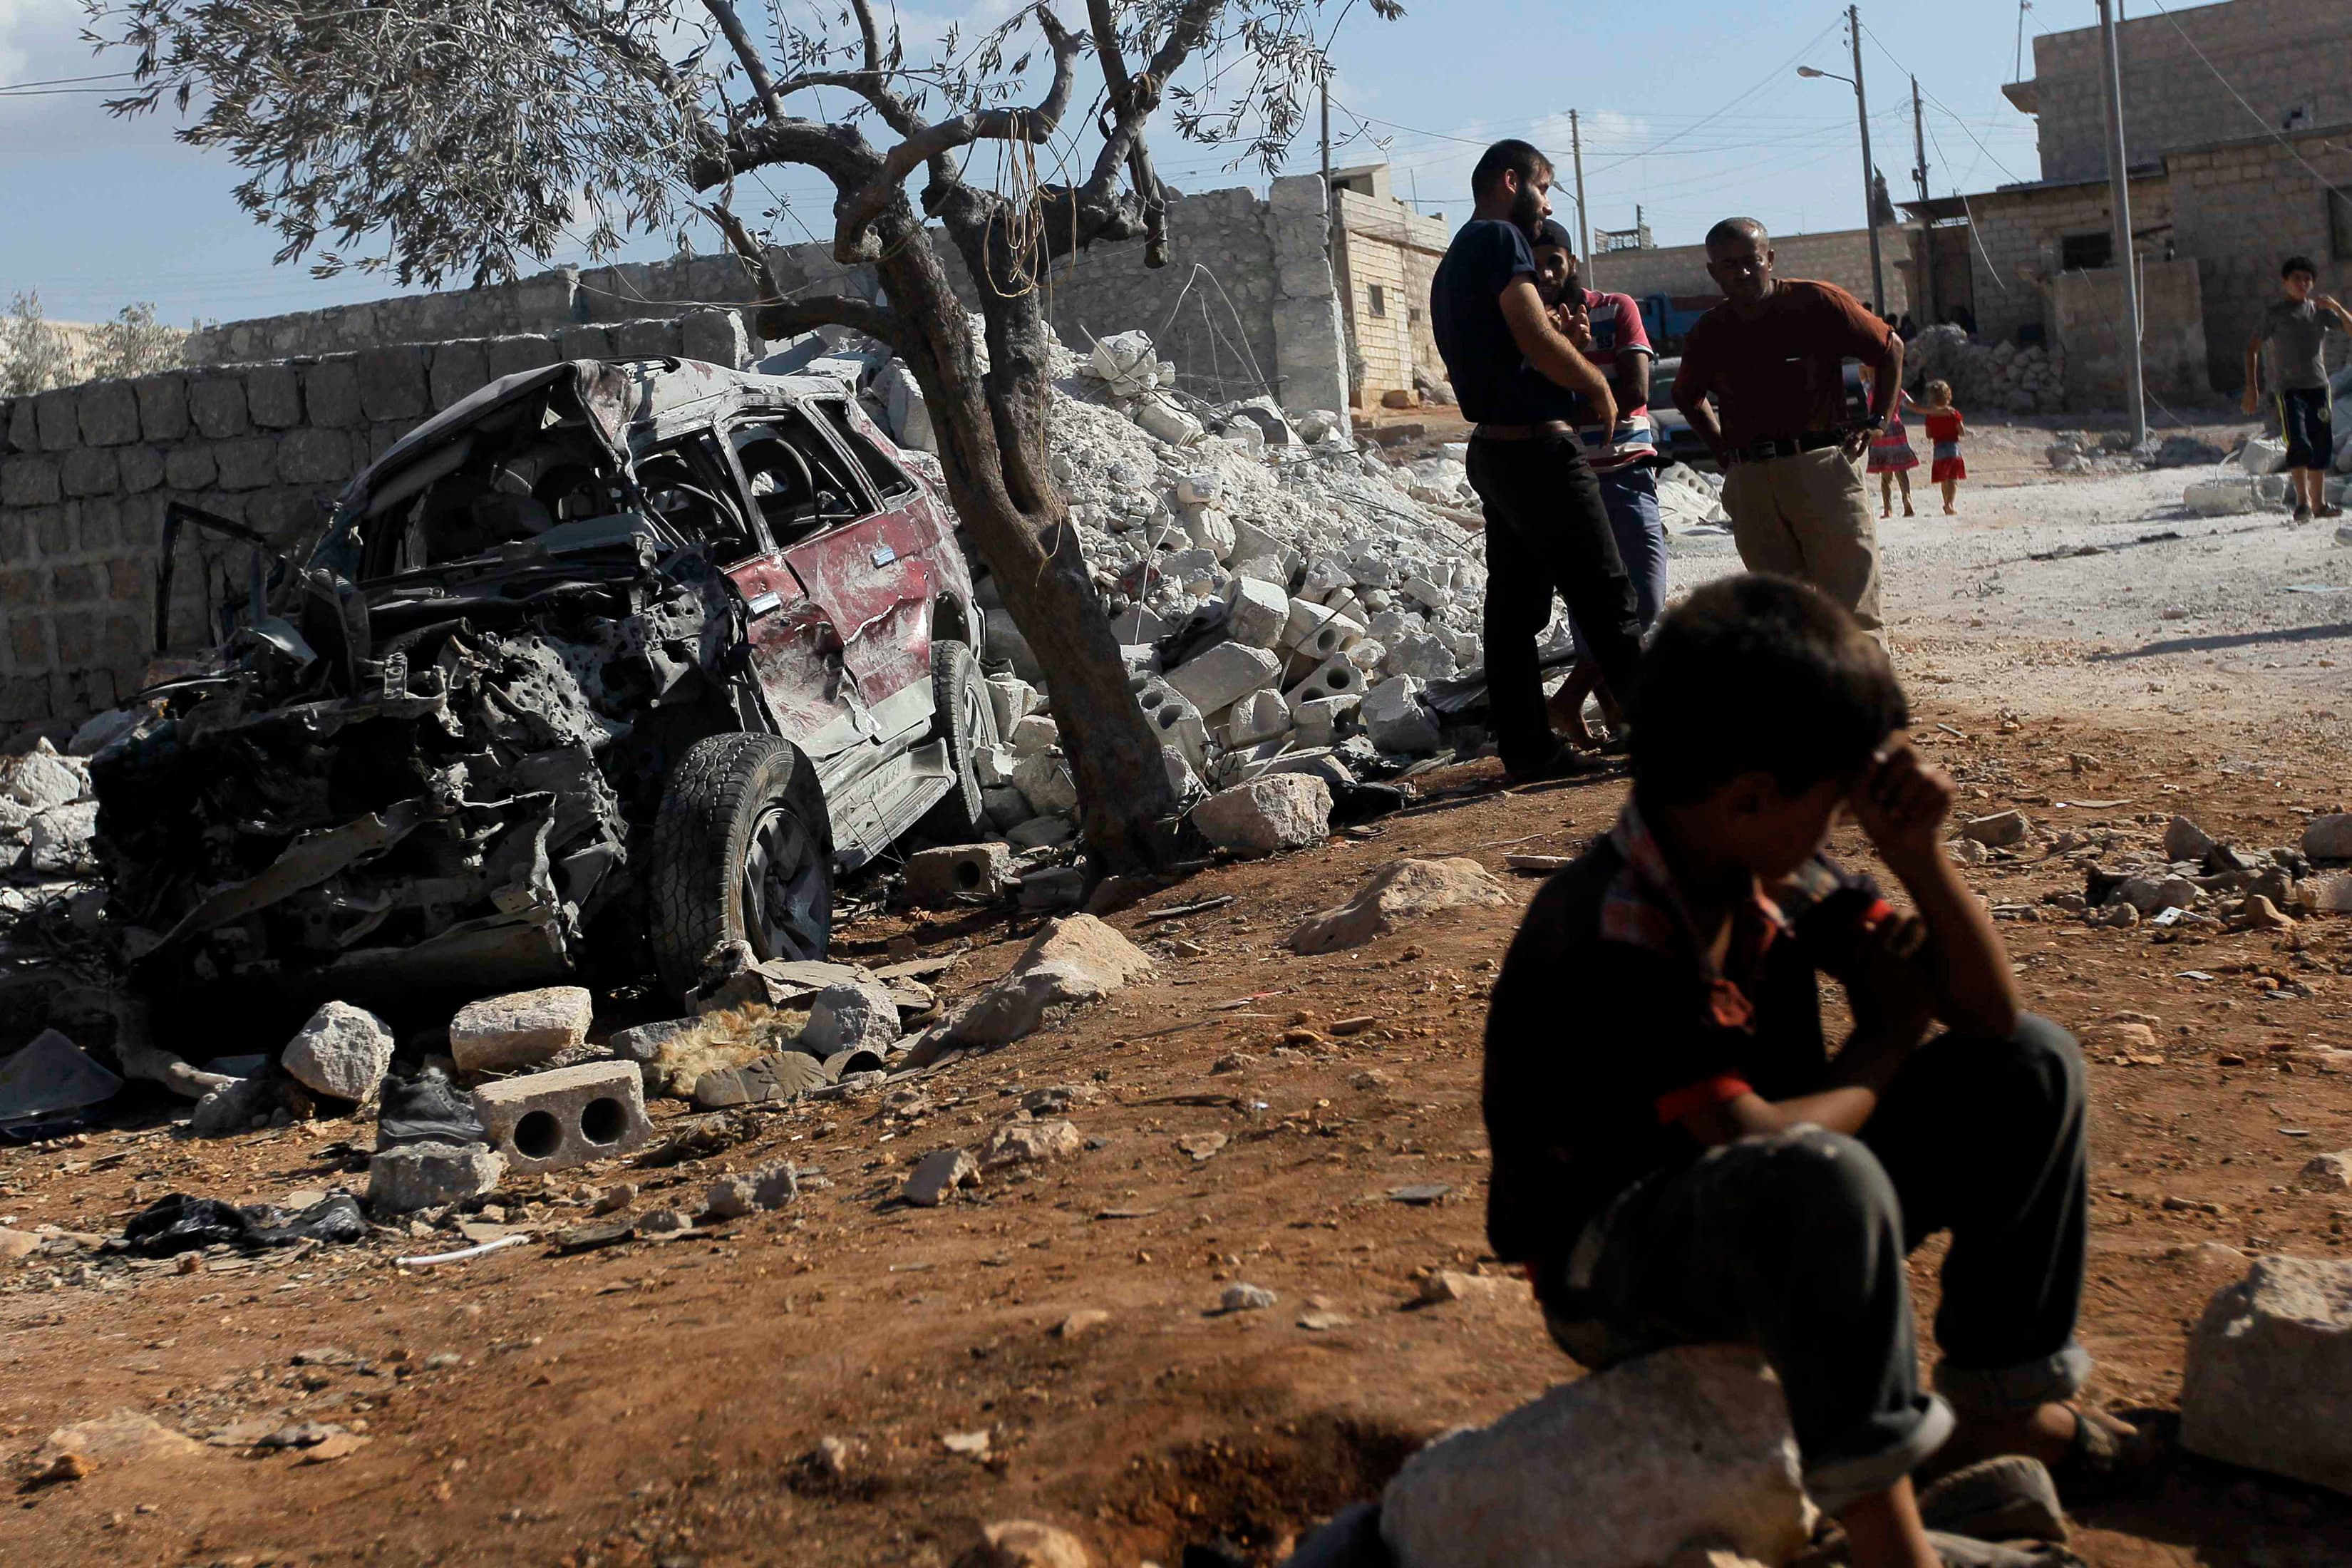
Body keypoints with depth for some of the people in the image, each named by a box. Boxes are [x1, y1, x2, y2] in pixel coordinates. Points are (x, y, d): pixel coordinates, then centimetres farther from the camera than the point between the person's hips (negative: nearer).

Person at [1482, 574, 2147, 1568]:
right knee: (1821, 1178, -41)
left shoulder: (1777, 877, -3)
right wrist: (1885, 1045, -14)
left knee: (2030, 1067, 2)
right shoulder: (1612, 941, -28)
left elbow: (1989, 1010, 1)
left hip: (1769, 1226, 9)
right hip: (1611, 1279, -9)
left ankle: (1996, 1409, 11)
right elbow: (1750, 1138, -33)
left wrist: (1919, 854, -16)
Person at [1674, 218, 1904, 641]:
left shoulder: (1818, 303, -3)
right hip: (1749, 481, 4)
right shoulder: (1708, 333, 8)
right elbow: (1687, 396, 28)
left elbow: (1890, 350, 8)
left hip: (1823, 463, -4)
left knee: (1851, 600, -7)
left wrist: (1875, 423, 2)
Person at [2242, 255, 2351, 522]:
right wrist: (2252, 386, -7)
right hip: (2288, 388, -4)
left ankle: (2318, 503, 13)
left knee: (2322, 445, 5)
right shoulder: (2274, 312, 2)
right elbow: (2253, 347, 1)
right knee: (2298, 443, -17)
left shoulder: (2319, 311, 11)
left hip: (2318, 386, 4)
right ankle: (2302, 501, -12)